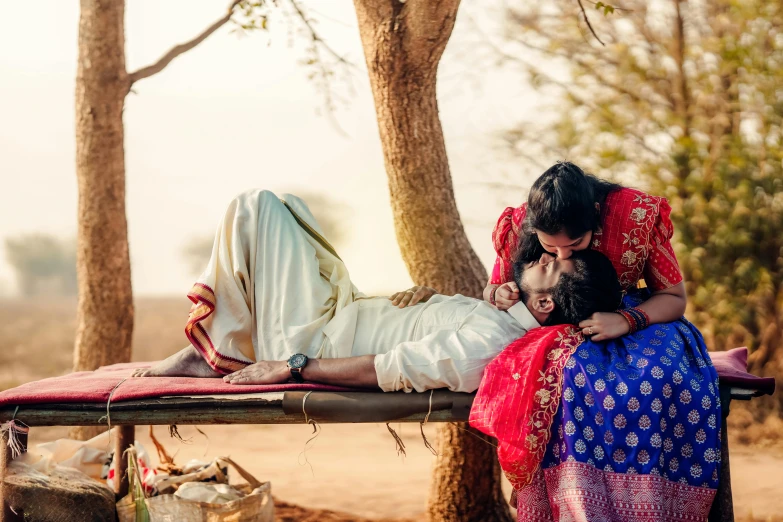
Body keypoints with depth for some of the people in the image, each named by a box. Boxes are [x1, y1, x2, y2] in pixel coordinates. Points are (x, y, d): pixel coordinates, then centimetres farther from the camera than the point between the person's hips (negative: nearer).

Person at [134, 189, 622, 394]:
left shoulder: (490, 342, -33)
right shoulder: (511, 324, -6)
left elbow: (389, 370, -30)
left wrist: (289, 367, -24)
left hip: (310, 341, -9)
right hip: (352, 312, 9)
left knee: (255, 207, -7)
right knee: (287, 205, 20)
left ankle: (214, 353, 6)